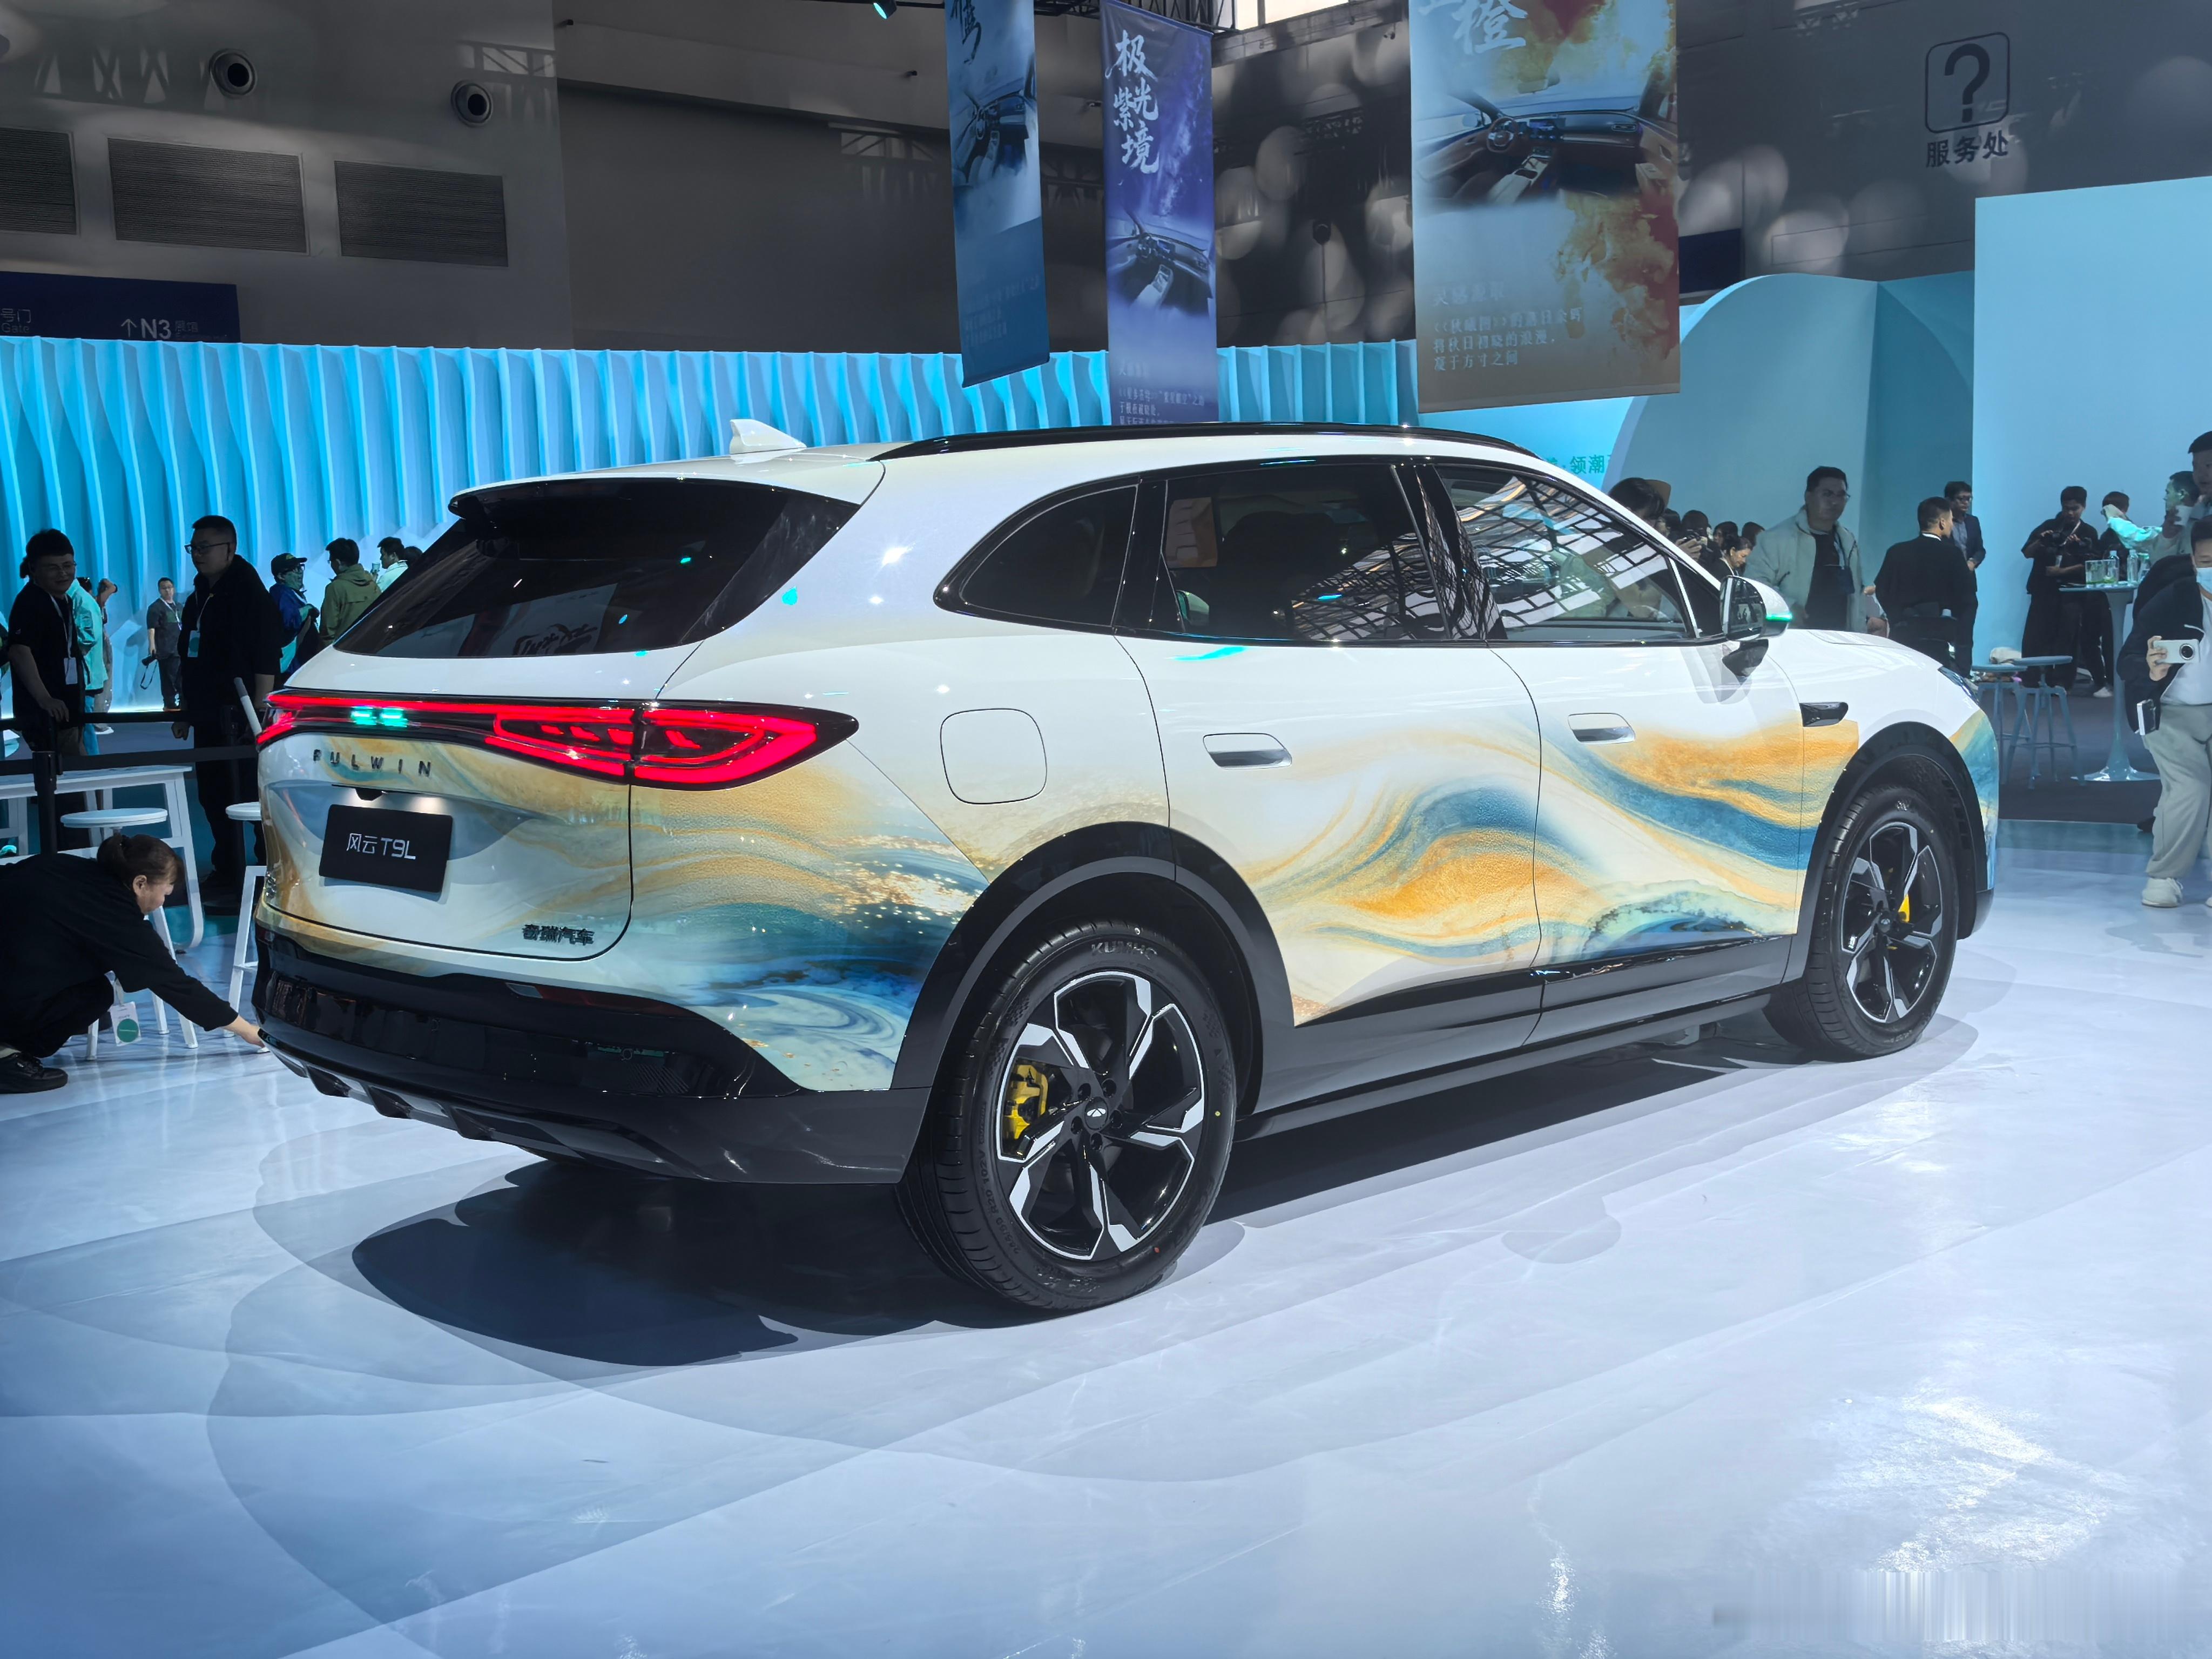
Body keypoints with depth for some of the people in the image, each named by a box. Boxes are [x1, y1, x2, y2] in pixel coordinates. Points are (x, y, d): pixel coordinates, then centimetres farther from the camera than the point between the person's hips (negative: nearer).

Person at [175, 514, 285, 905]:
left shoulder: (248, 592, -9)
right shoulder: (200, 597, 17)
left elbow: (267, 657, -16)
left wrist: (260, 709, -21)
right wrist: (187, 711, 23)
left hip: (239, 718, -9)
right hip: (208, 717, 9)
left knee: (249, 796, -7)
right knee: (214, 798, 12)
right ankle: (227, 876, 21)